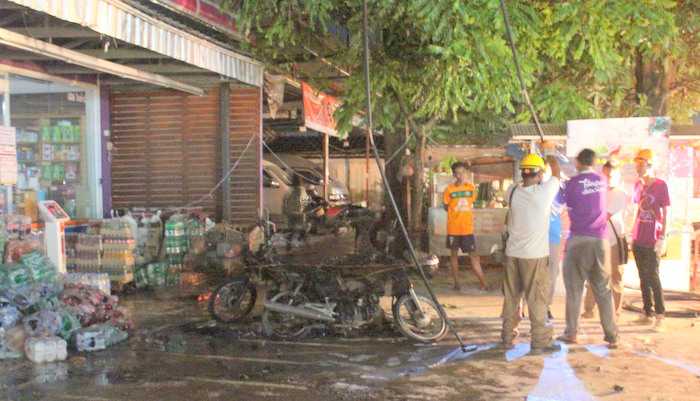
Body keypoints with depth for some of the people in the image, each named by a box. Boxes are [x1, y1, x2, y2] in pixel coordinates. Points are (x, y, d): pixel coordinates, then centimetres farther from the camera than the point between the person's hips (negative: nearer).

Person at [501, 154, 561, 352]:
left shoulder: (513, 192, -2)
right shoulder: (545, 191, -11)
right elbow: (556, 173, 8)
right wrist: (551, 159, 25)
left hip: (513, 253, 4)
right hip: (535, 255, -4)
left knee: (511, 296, 14)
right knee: (536, 299, 2)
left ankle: (508, 336, 23)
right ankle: (540, 341, 7)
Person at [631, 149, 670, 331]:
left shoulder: (661, 185, -7)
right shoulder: (638, 185, 9)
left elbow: (665, 214, -7)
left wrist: (662, 238, -12)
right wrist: (633, 235, 14)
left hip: (652, 241, -6)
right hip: (638, 240, 6)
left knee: (653, 277, -7)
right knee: (643, 278, 9)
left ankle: (660, 315, -1)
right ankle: (647, 314, 15)